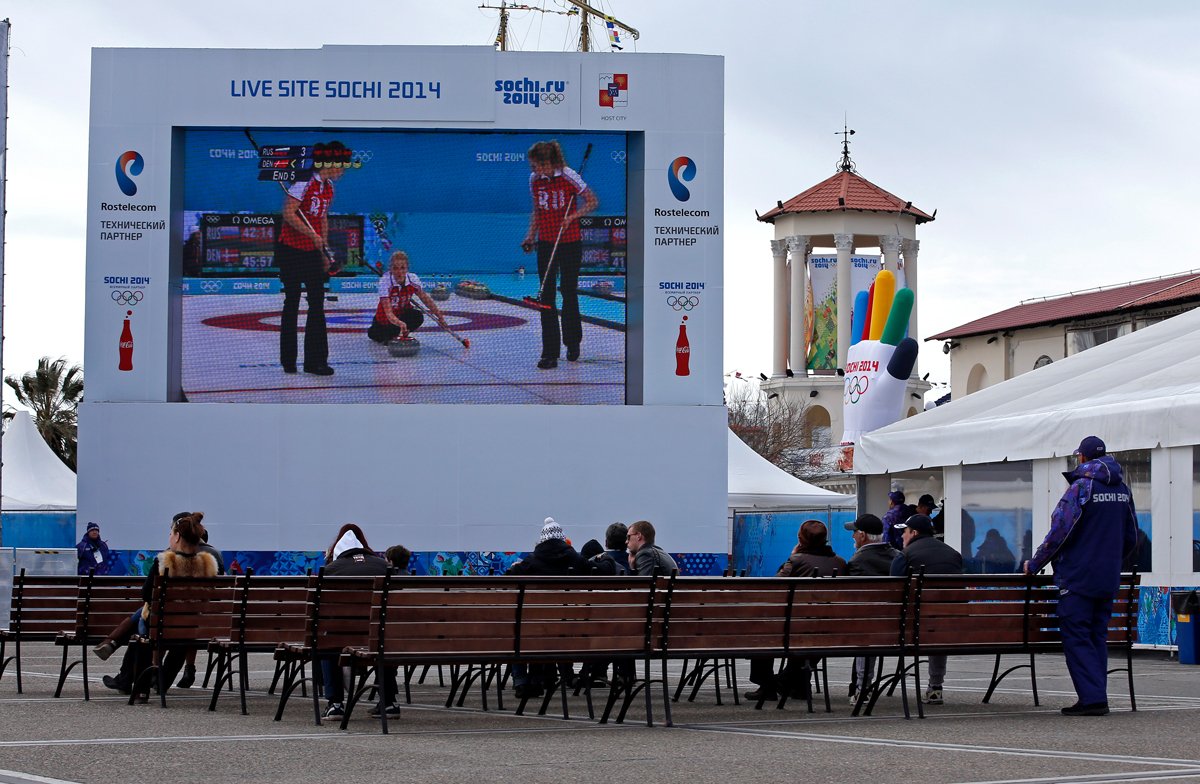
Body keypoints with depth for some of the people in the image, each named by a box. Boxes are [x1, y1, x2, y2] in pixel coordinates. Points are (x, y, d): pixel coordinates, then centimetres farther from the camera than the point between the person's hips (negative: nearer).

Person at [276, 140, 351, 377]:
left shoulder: (328, 188, 10)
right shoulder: (304, 182, -16)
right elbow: (289, 213, -21)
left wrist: (325, 251, 17)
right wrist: (313, 235, -23)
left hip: (312, 252, 7)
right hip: (291, 250, -7)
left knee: (317, 303, 2)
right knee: (292, 303, 2)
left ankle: (316, 361, 4)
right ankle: (288, 360, 12)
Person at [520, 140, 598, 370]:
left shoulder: (569, 177, -14)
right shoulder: (535, 180, 1)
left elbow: (593, 202, -7)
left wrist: (572, 216, -19)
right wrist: (531, 235, 2)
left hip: (570, 243, -4)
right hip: (546, 243, 4)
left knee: (569, 292, 6)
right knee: (546, 295, -2)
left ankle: (573, 343, 28)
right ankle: (549, 353, -2)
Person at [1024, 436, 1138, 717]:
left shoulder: (1081, 487, -12)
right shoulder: (1122, 490, 11)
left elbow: (1059, 533, -15)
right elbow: (1131, 539, 18)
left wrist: (1034, 564, -4)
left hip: (1078, 578, -7)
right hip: (1109, 579, 7)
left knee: (1076, 636, -4)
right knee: (1098, 635, 12)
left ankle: (1092, 697, -13)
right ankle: (1097, 698, 10)